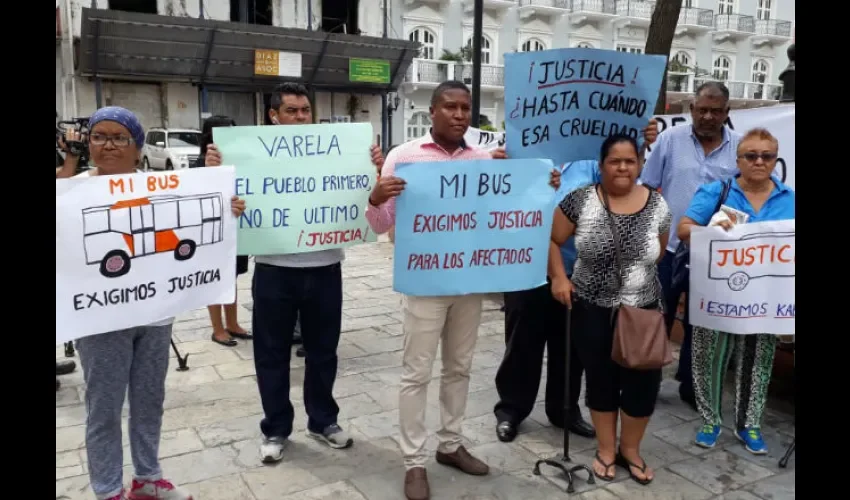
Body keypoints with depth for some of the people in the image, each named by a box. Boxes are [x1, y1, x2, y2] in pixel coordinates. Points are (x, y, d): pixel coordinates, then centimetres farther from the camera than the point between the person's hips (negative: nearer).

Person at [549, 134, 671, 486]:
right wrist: (559, 277, -11)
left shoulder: (657, 206, -2)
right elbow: (552, 240, -1)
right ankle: (606, 450, 31)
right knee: (601, 380, 11)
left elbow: (658, 254, 11)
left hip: (642, 311, 2)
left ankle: (630, 449, 30)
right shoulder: (581, 200, -8)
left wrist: (638, 275, 6)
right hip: (592, 310, -1)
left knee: (643, 382, 5)